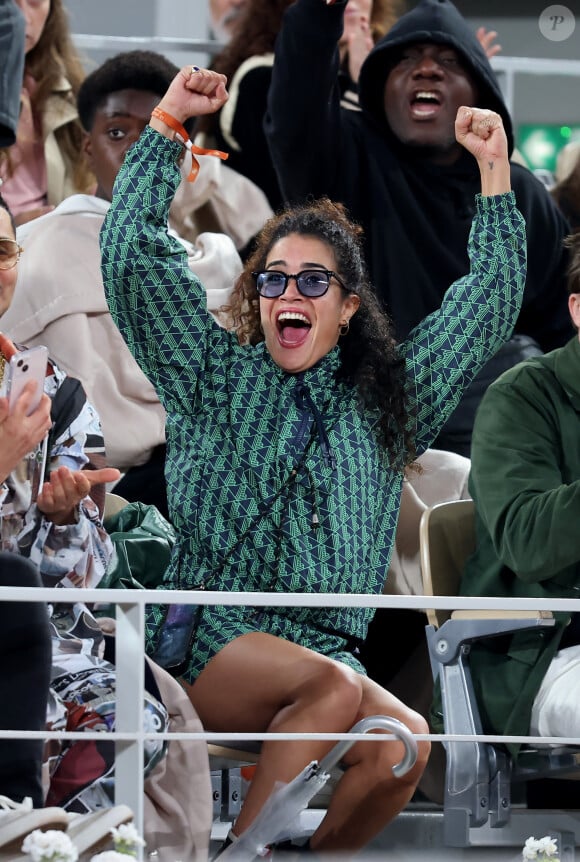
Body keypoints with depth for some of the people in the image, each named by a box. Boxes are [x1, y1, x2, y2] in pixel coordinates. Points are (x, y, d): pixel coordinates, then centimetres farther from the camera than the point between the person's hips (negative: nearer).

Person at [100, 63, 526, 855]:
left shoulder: (387, 403, 23)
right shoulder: (217, 379, 16)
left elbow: (488, 304, 24)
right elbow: (132, 256, 9)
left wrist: (495, 172, 19)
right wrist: (168, 122, 5)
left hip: (324, 645, 3)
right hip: (206, 636, -3)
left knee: (403, 743, -31)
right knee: (334, 686, -36)